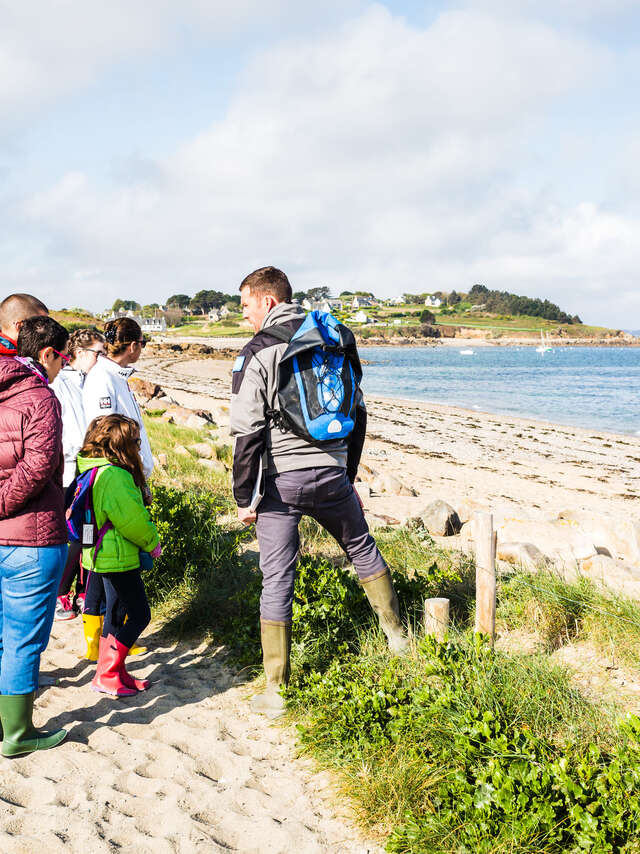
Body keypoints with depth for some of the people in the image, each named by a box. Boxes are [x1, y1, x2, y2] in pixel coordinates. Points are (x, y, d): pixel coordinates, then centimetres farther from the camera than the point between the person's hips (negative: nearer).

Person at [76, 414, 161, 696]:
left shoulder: (92, 469, 10)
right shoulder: (114, 476, -24)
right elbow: (132, 519, -21)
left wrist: (146, 541, 14)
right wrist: (152, 543, -4)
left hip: (103, 555, 11)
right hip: (118, 558, -10)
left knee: (117, 615, 18)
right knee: (138, 615, -2)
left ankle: (112, 673, 27)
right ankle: (106, 676, 3)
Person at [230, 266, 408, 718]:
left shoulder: (257, 353, -8)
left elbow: (248, 434, -12)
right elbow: (357, 414, 14)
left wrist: (244, 497, -5)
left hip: (281, 480, -4)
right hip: (331, 475, 4)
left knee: (277, 580, 3)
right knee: (363, 549, 25)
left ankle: (276, 691, 9)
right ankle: (398, 635, 38)